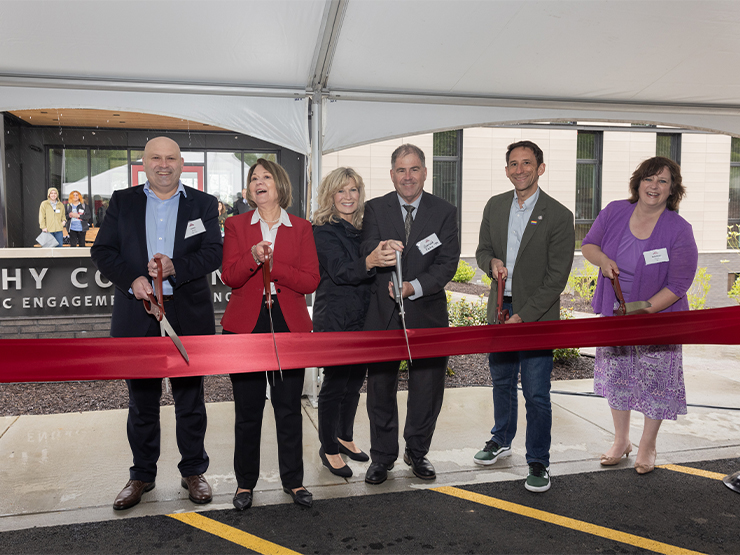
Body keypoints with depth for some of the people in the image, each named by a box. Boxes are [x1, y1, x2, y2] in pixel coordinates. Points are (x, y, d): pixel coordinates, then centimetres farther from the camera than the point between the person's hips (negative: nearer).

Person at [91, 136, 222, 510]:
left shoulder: (203, 204, 5)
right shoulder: (122, 202, 9)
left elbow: (213, 253, -5)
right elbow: (102, 251, 3)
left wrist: (175, 267, -20)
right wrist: (132, 279, -14)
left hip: (189, 317, -1)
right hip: (137, 317, 1)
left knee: (190, 400, 9)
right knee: (141, 402, 11)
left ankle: (193, 472, 25)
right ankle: (142, 475, 28)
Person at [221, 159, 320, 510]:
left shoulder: (301, 228, 7)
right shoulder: (236, 226, 8)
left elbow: (310, 281, -3)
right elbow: (229, 276, -4)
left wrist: (272, 264, -13)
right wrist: (253, 257, -21)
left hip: (289, 325, 0)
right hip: (246, 325, 0)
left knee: (289, 407, 5)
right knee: (247, 409, 6)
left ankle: (294, 481, 21)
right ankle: (245, 483, 22)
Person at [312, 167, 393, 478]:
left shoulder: (364, 228, 10)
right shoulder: (323, 231, -10)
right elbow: (339, 271, -24)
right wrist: (370, 262, -41)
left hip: (363, 317, 6)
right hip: (335, 318, -6)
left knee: (355, 381, 16)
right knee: (334, 383, 1)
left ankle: (345, 437, 35)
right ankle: (329, 449, 18)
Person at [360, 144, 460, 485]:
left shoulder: (445, 212, 2)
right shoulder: (375, 209, 4)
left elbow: (447, 263, -6)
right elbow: (365, 252, -9)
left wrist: (414, 287, -21)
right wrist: (382, 250, -33)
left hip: (427, 313, 0)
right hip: (383, 313, 0)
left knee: (427, 390, 10)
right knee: (380, 389, 9)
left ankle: (417, 452, 33)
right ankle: (382, 456, 28)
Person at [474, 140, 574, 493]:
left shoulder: (558, 216, -11)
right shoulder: (495, 206, 5)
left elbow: (556, 278, -12)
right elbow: (482, 250, 15)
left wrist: (523, 316, -16)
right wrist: (492, 262, -10)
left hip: (536, 316, -5)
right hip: (500, 309, 5)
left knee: (536, 395, -2)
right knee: (502, 382, 20)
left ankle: (538, 463, 16)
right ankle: (501, 440, 40)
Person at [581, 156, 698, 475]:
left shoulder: (679, 230, -16)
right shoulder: (615, 212, -4)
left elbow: (678, 286, -16)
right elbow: (588, 244, 8)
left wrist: (641, 311, -23)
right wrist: (602, 259, -15)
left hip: (658, 318, -3)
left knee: (654, 383, 7)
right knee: (616, 377, 14)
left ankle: (647, 447, 29)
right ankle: (621, 441, 33)